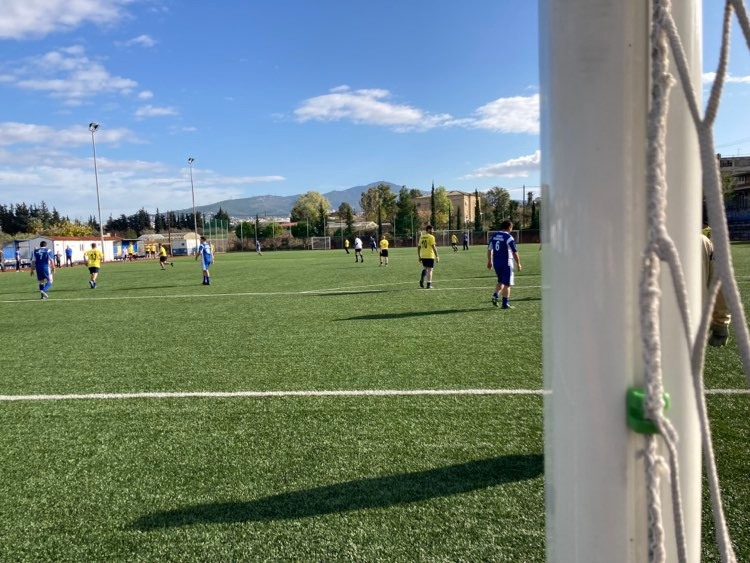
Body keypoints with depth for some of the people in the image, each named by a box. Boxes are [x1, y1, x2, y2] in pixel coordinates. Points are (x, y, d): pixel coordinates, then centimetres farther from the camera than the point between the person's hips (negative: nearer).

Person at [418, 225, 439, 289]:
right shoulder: (431, 237, -8)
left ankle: (421, 280, 1)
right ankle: (429, 284, 1)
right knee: (429, 269, 1)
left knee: (425, 268, 21)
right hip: (430, 256, -6)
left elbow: (418, 247, 11)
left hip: (423, 256, 6)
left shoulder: (421, 237, 10)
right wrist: (437, 256, -9)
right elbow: (434, 247, -13)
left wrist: (419, 257, 18)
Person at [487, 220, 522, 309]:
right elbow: (514, 252, -11)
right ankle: (505, 303, 5)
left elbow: (489, 249, 14)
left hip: (496, 263, 6)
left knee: (501, 281, 22)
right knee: (507, 284, 3)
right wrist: (518, 264, -1)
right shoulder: (509, 237, -13)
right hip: (506, 263, -6)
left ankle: (495, 296, 4)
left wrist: (489, 261, 23)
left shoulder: (494, 235, 7)